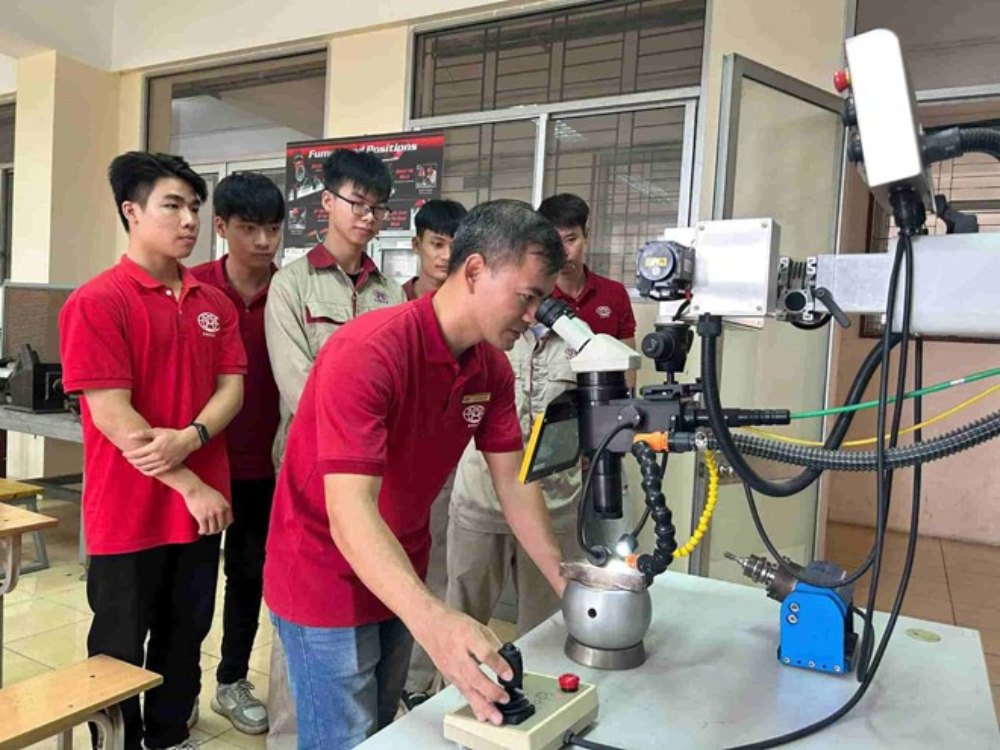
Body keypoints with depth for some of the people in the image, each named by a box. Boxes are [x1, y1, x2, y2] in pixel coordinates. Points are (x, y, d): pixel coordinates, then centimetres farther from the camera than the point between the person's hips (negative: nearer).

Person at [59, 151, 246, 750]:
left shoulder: (214, 303, 7)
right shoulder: (96, 302, -12)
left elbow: (232, 386, 2)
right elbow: (112, 415, -17)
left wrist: (189, 439, -18)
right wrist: (191, 487, -16)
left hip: (202, 505, 6)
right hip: (129, 511, -5)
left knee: (186, 637, 19)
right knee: (120, 648, 12)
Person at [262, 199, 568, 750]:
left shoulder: (492, 367, -6)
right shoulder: (367, 353, -30)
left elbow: (514, 482, 0)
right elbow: (350, 514, -37)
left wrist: (564, 582, -7)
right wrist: (431, 619, -50)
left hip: (400, 581, 7)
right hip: (328, 582, -7)